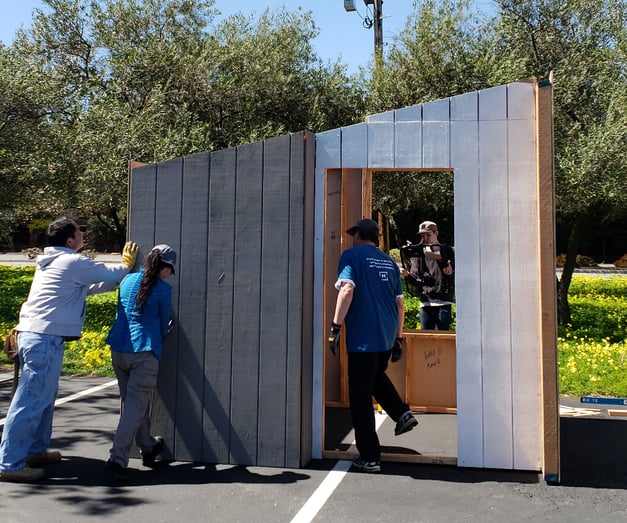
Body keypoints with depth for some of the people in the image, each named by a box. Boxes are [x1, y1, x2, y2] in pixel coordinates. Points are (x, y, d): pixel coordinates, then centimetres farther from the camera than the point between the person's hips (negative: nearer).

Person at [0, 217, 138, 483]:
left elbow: (91, 286, 25)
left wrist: (121, 270, 25)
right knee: (30, 402, -7)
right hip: (46, 338, -10)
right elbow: (109, 275, -1)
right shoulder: (74, 262, -9)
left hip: (31, 334, 10)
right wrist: (127, 264, 20)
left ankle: (35, 450, 28)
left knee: (44, 398, 19)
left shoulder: (50, 262, 20)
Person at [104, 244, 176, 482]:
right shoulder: (163, 289, -5)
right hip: (144, 351, -6)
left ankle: (148, 447, 33)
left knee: (134, 401, 17)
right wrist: (159, 340, 27)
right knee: (136, 405, -3)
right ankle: (117, 460, -11)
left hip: (118, 349, 6)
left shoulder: (128, 280, 10)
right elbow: (163, 324, 7)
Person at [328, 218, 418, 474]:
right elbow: (399, 304, 15)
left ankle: (369, 458, 5)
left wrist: (335, 327, -19)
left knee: (360, 397, 2)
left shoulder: (351, 256, -3)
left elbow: (347, 290, -19)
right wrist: (398, 338, 22)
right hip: (388, 336, 7)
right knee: (377, 377, 32)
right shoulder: (389, 262, 15)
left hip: (363, 337, -6)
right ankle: (403, 414, 16)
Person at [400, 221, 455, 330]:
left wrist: (451, 272, -21)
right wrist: (407, 274, -12)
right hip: (425, 303, 3)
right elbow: (416, 280, 8)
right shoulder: (418, 252, 11)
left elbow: (457, 276, 2)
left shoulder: (446, 250, 4)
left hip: (443, 302, -3)